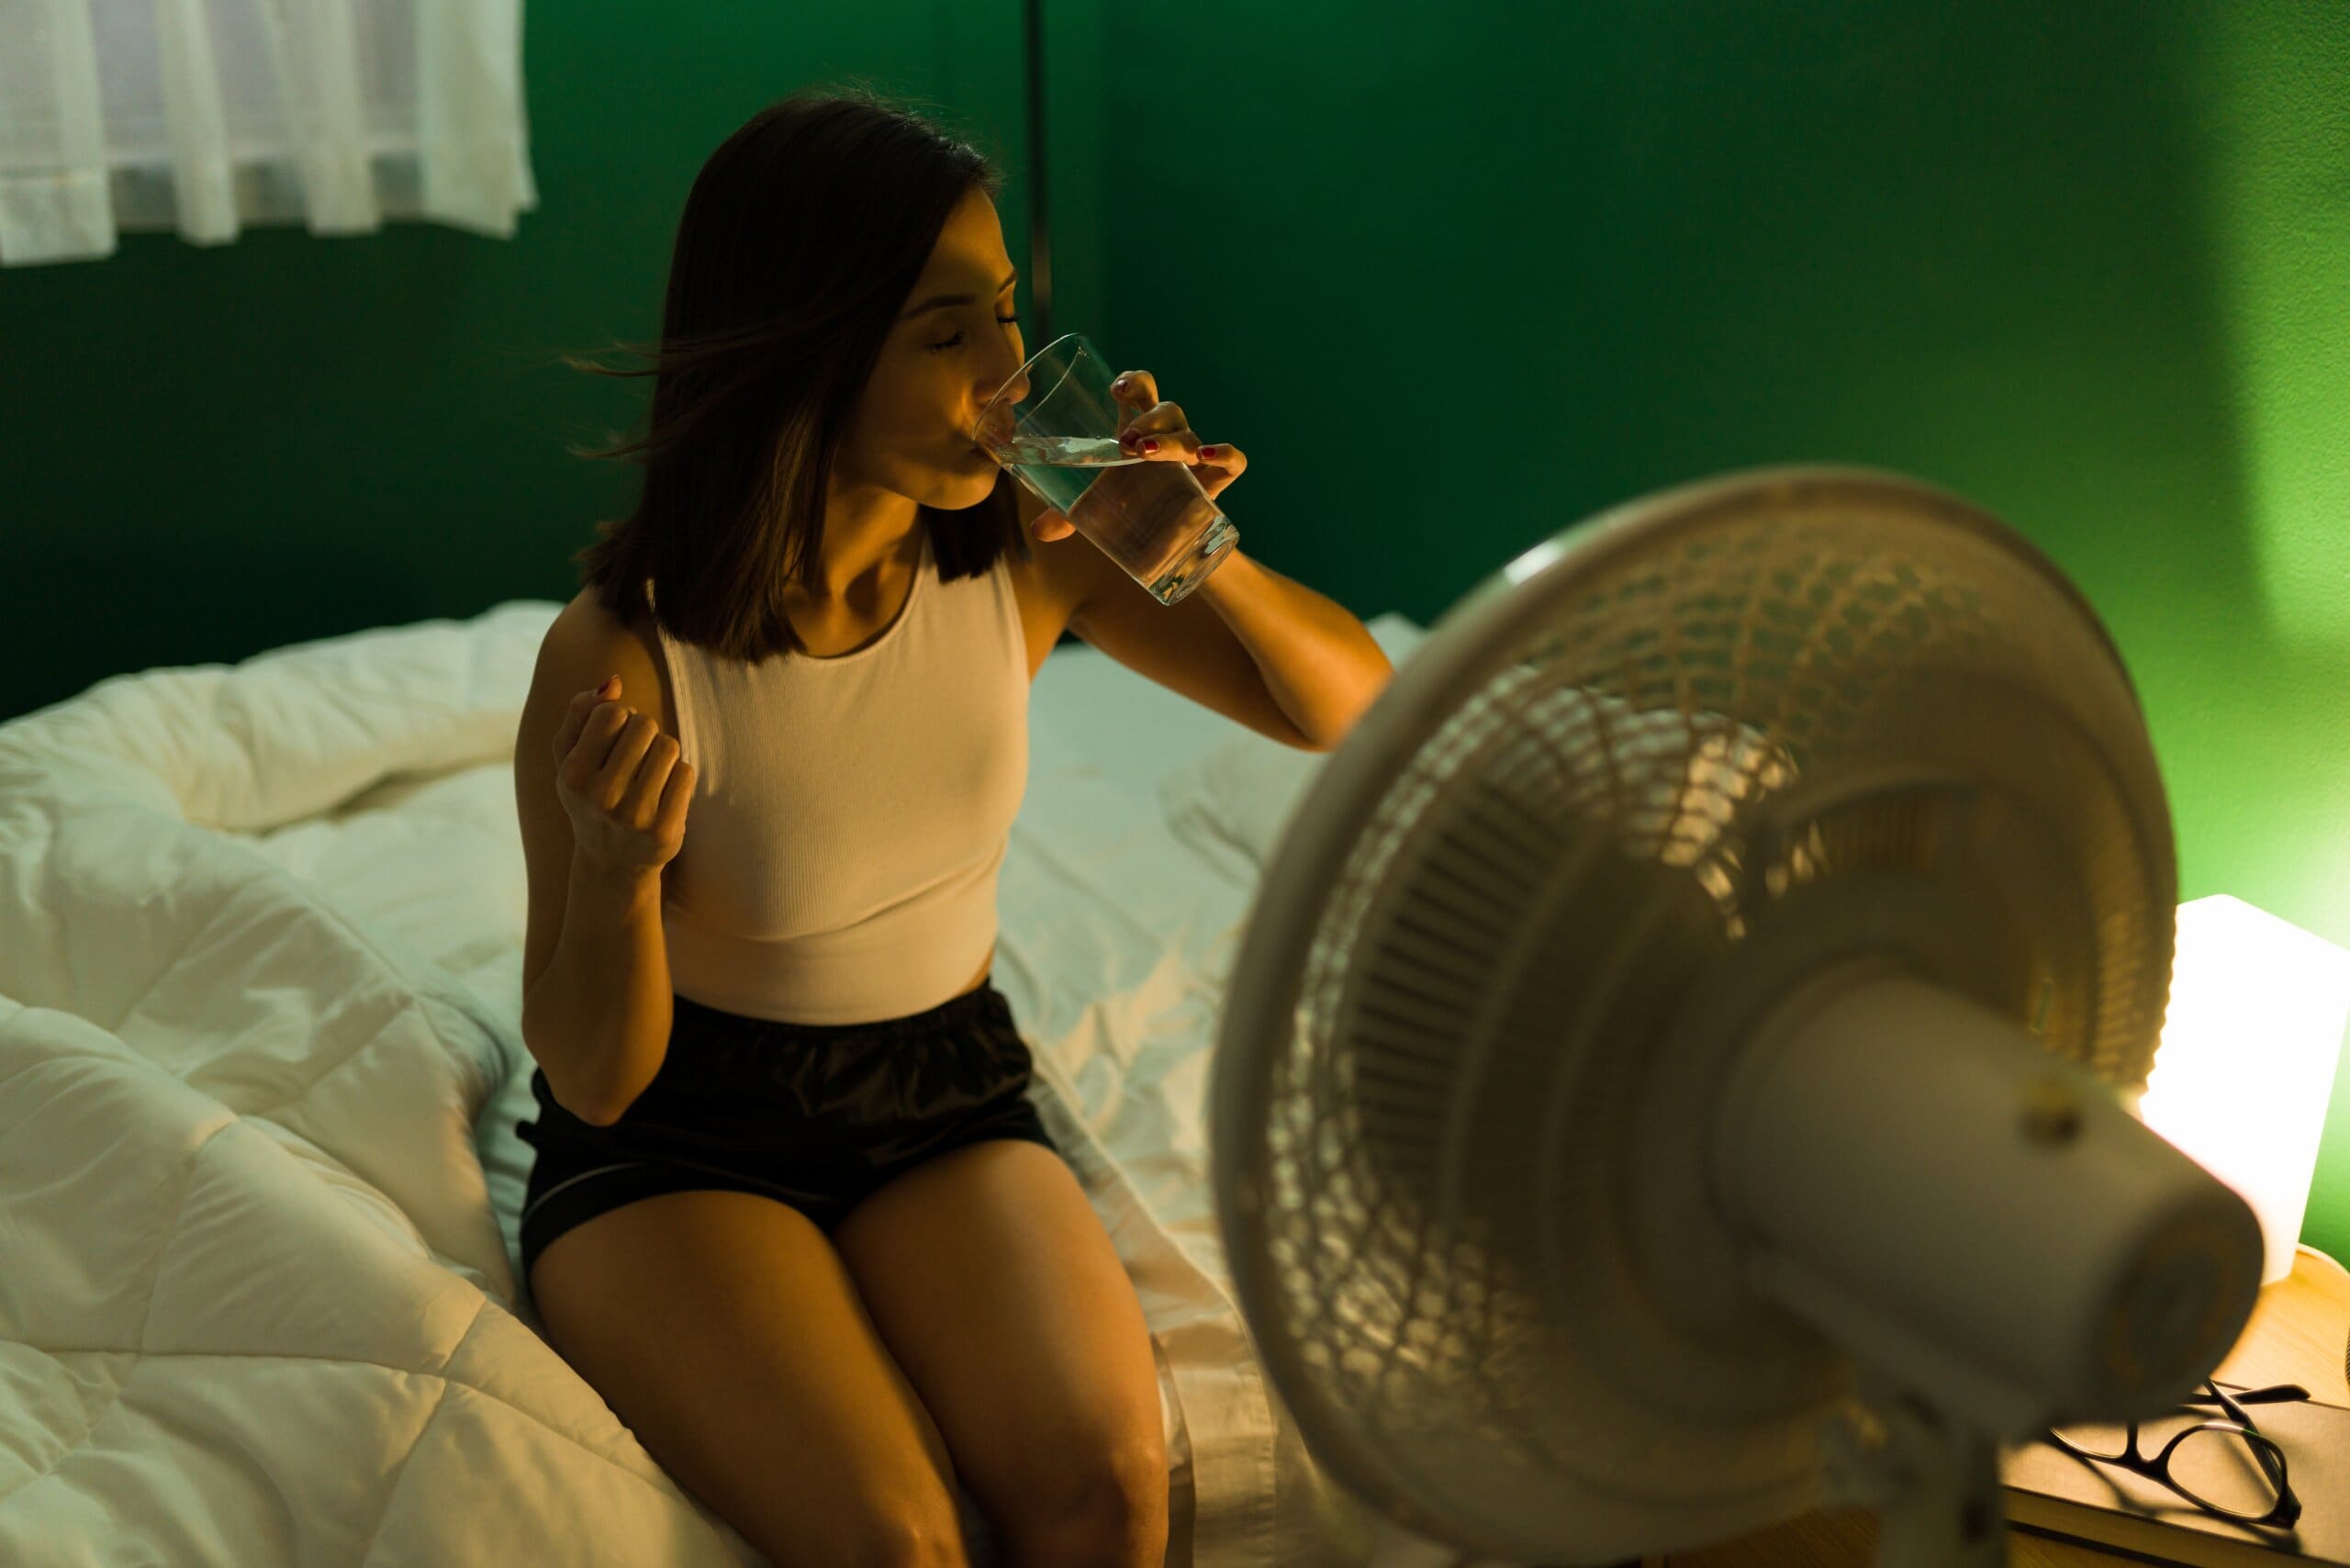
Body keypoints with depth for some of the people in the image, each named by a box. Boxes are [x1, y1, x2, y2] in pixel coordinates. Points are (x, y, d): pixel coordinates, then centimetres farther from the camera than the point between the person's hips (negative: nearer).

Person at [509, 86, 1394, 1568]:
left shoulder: (1024, 551, -10)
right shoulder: (620, 655, -22)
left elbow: (1350, 704, -2)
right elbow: (593, 1081, -13)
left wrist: (1203, 561, -22)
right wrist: (617, 873, -35)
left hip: (947, 1091, 3)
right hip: (679, 1130, -3)